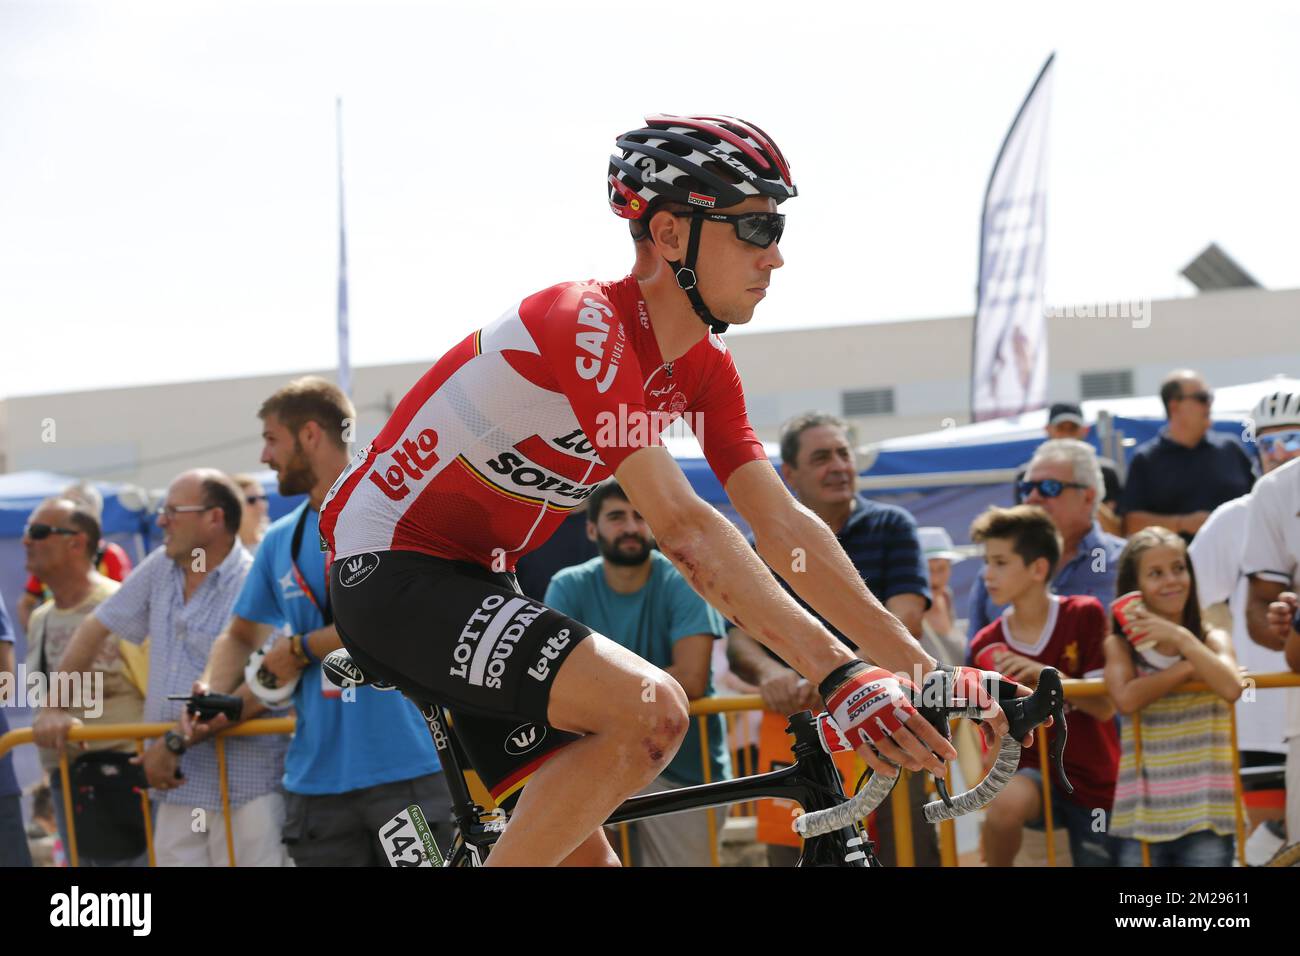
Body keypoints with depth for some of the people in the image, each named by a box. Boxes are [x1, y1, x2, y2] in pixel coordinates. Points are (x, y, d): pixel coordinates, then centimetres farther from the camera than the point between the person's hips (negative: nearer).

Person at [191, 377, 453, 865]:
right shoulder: (280, 541, 15)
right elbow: (240, 635, 24)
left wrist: (301, 648, -8)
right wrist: (211, 693, 3)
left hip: (408, 769, -5)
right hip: (317, 782, 6)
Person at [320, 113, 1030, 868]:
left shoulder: (702, 368, 3)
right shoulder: (586, 324, -25)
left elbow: (784, 526, 0)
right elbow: (681, 527, -33)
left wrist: (922, 668, -9)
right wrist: (837, 674, -38)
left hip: (472, 581, 9)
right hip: (388, 571, -9)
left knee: (584, 848, 4)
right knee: (650, 707, -27)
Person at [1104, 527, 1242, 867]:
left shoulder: (1212, 639, 5)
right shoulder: (1121, 645, 4)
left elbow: (1231, 688, -16)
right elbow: (1126, 699, -16)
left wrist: (1181, 638, -14)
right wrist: (1189, 665, -10)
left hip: (1206, 814, 0)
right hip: (1142, 815, 0)